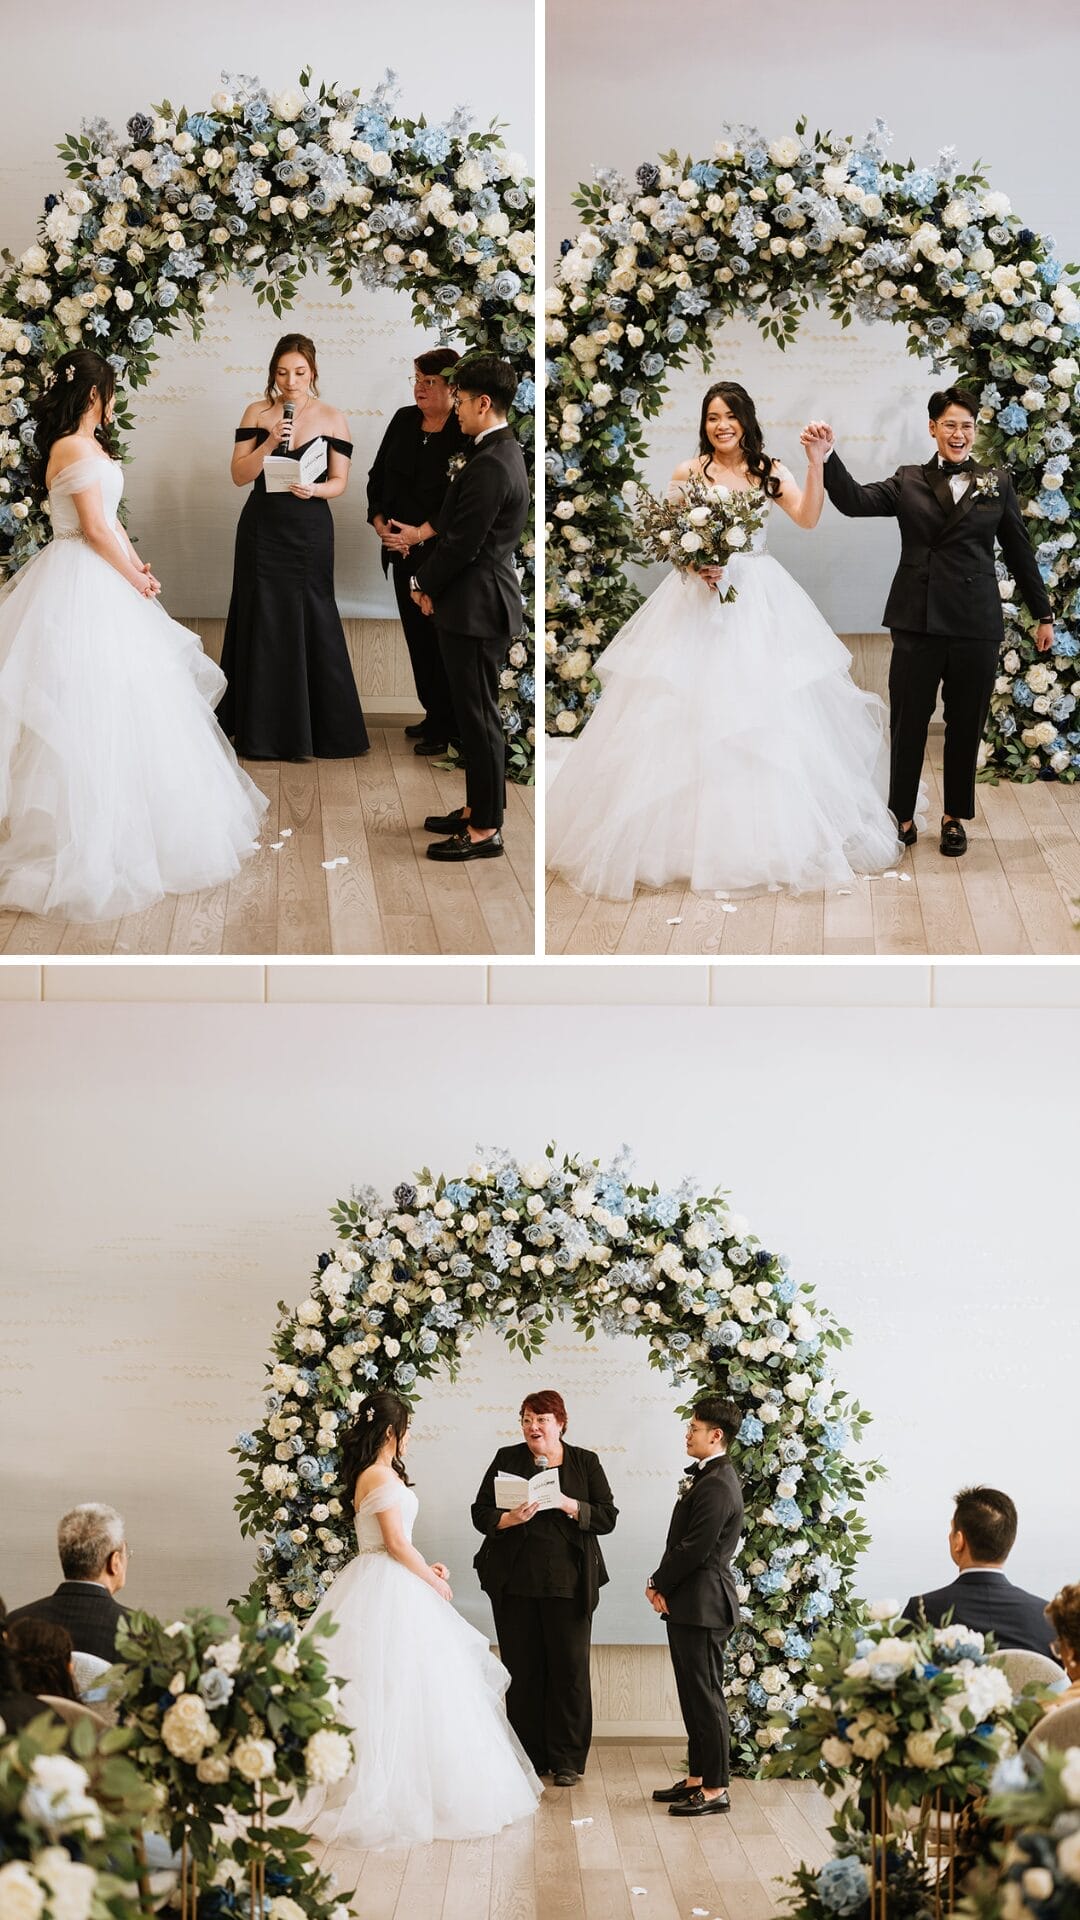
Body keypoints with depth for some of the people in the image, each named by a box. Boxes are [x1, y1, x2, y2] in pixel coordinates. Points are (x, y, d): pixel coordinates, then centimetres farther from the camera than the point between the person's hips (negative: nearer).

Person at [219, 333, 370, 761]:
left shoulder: (332, 419, 2)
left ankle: (320, 727, 8)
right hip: (262, 529, 1)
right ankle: (263, 729, 9)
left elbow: (339, 482, 1)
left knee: (309, 621, -1)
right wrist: (268, 444, -17)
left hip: (309, 530, -1)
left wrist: (312, 489, -19)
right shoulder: (257, 413, 3)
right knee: (262, 622, 2)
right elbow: (239, 475, -1)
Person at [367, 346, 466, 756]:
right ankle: (432, 712, 24)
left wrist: (421, 533, -19)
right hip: (403, 551, 6)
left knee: (442, 637, -1)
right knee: (416, 633, 12)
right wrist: (379, 520, -2)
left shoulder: (467, 433, -11)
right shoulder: (404, 420, 8)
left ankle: (446, 727, 8)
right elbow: (378, 474, 13)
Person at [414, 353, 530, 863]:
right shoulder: (503, 453, 11)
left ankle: (485, 830, 3)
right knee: (475, 712, 18)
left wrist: (424, 583, -4)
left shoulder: (490, 466, -21)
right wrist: (433, 582, 5)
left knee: (479, 715, -3)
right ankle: (478, 807, 28)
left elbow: (462, 545, -20)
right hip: (480, 603, 10)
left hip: (475, 609, -10)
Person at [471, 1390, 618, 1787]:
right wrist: (510, 1519, -16)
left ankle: (566, 1760, 7)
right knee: (522, 1669, 3)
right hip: (515, 1580, 1)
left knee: (569, 1668, -1)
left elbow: (607, 1516, 1)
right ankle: (528, 1757, 12)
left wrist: (568, 1505, -15)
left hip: (567, 1582, -1)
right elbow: (481, 1513, 4)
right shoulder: (506, 1459, 9)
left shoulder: (585, 1462, 7)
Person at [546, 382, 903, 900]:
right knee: (693, 715, -5)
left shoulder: (769, 471, 5)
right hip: (699, 597, -1)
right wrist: (693, 562, -16)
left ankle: (769, 833, 11)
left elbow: (807, 518, -9)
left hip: (760, 600, 1)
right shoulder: (687, 473, 3)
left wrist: (816, 463, -21)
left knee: (768, 715, 0)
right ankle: (690, 834, 3)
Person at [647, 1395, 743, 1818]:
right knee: (693, 1695, 15)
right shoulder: (705, 1476, 14)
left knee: (706, 1697, -5)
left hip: (702, 1605, -10)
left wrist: (660, 1585, -8)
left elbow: (695, 1548, -21)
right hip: (688, 1604, 10)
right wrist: (662, 1584, 2)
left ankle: (715, 1789, 0)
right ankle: (697, 1778, 23)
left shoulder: (717, 1486, -19)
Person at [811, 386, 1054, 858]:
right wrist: (827, 456, -24)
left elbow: (1019, 552, 11)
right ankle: (902, 818, 17)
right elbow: (854, 501, -8)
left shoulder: (997, 483, 7)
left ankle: (954, 818, 22)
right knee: (908, 722, 5)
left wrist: (1042, 614, 13)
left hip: (975, 624, 1)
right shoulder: (909, 483, 6)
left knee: (965, 725, 8)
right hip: (917, 622, 0)